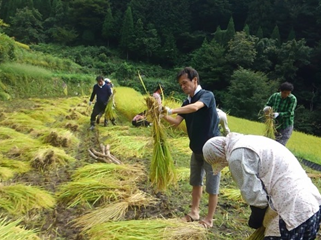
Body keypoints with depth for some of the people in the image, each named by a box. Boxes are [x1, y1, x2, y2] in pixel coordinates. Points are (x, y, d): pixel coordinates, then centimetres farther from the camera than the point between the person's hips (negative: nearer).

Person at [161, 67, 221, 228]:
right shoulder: (186, 103, 8)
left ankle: (209, 219, 17)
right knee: (196, 181, 17)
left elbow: (195, 107, -36)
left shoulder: (207, 95, -14)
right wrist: (163, 115, -20)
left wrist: (171, 111, -34)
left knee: (212, 185, 4)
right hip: (196, 148, 8)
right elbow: (176, 122, -3)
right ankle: (194, 212, 32)